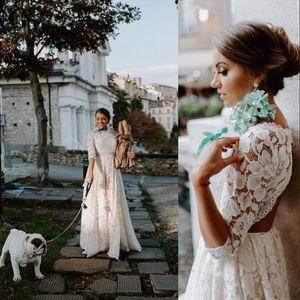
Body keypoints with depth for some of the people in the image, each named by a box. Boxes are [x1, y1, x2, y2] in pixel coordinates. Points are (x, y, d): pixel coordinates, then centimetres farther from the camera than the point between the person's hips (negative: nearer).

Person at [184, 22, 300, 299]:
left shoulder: (259, 141, -30)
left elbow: (222, 245, -28)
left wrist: (200, 180, -40)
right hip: (258, 245, 9)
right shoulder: (274, 121, -1)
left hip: (237, 260, -9)